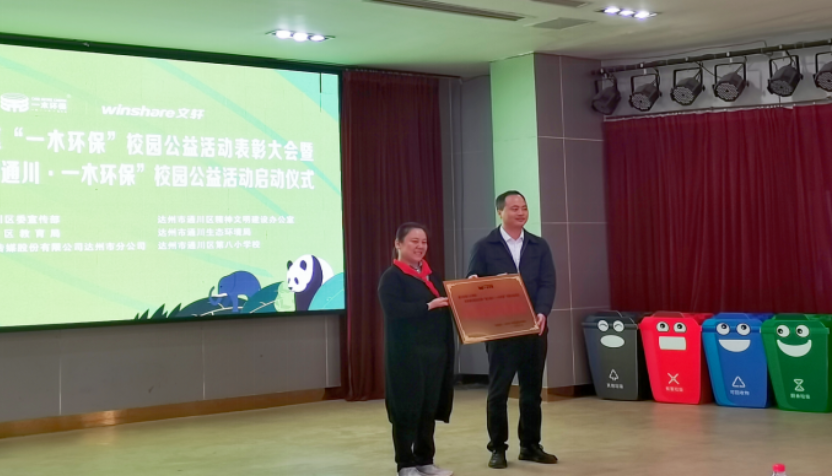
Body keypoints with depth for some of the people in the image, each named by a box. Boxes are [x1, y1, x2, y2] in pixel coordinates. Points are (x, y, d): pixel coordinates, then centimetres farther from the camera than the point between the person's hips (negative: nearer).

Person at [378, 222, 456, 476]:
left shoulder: (431, 275, 18)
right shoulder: (391, 277, -6)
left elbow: (444, 304, 21)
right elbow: (394, 310, -20)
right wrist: (429, 306, -25)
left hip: (435, 351, 7)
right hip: (407, 354, -7)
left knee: (430, 407, 10)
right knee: (407, 408, -1)